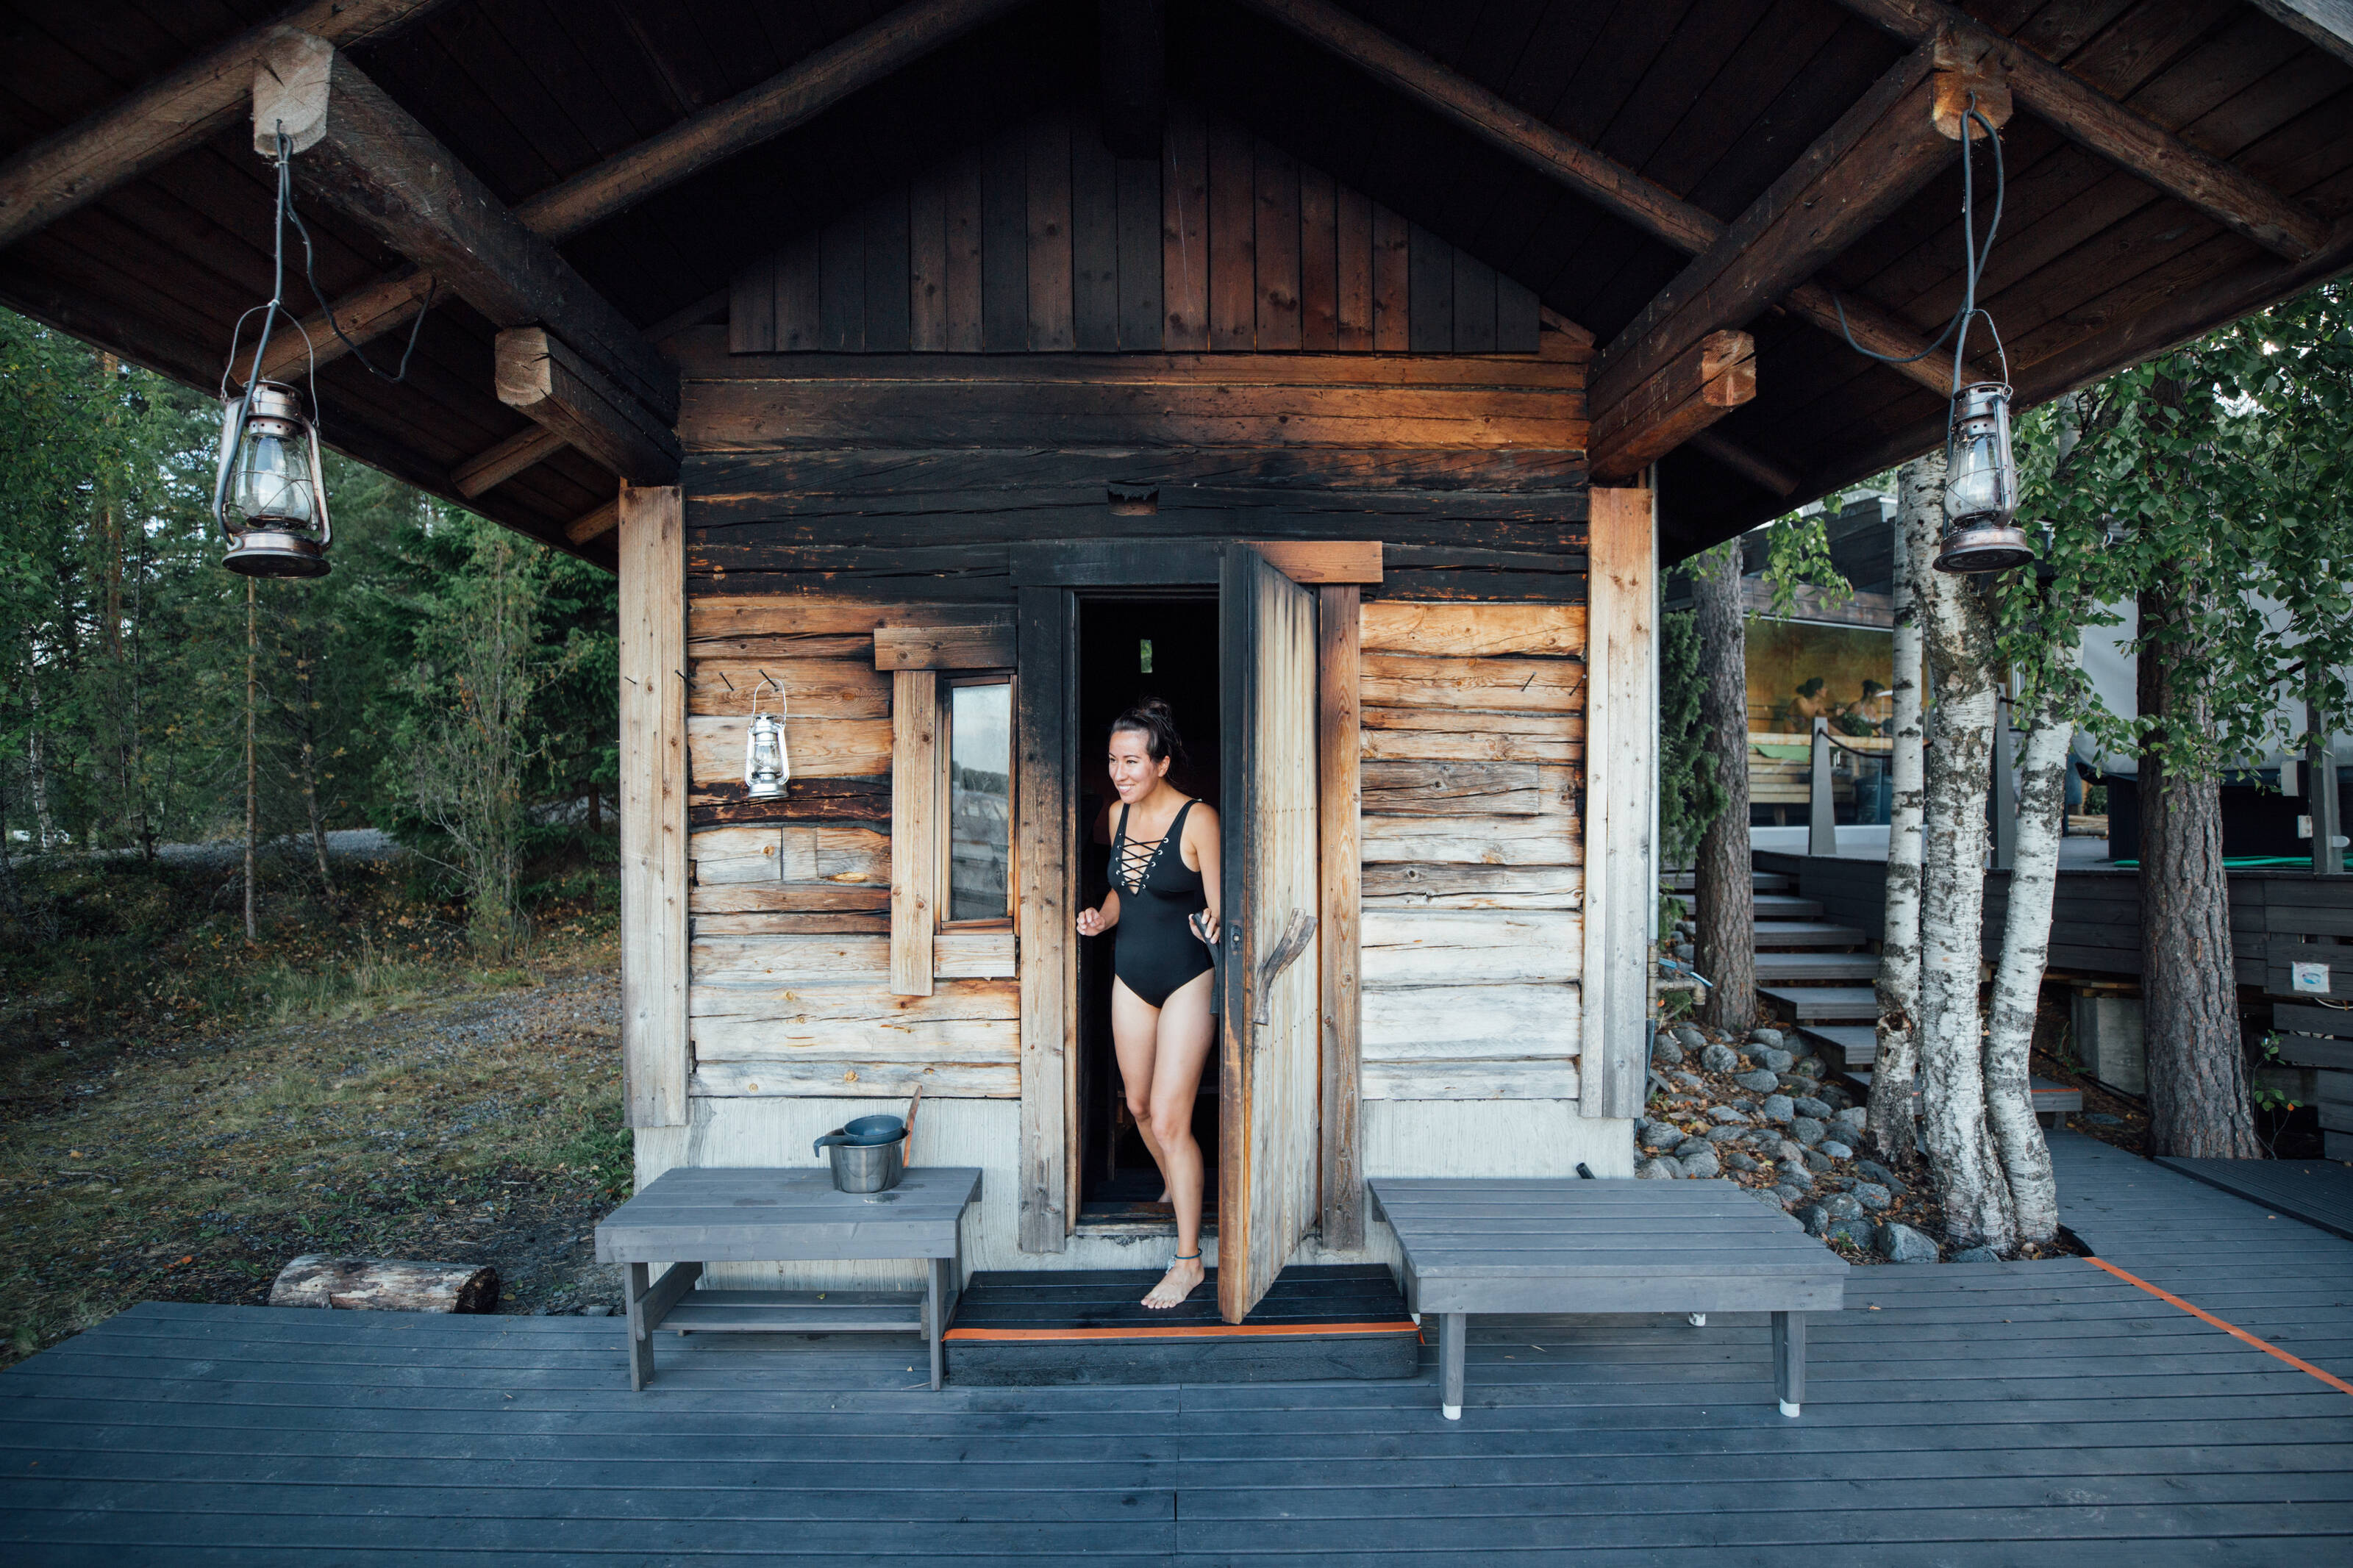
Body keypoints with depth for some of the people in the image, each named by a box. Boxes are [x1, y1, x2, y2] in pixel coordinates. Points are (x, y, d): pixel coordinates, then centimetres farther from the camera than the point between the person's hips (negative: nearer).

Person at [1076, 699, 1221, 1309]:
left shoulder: (1197, 819, -17)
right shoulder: (1120, 813, 3)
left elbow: (1218, 909, -17)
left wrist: (1211, 927, -39)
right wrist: (1103, 917, -4)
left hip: (1187, 981, -7)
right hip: (1131, 977, 7)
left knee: (1169, 1120, -6)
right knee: (1139, 1105, 20)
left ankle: (1188, 1259, 9)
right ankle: (1175, 1190, 49)